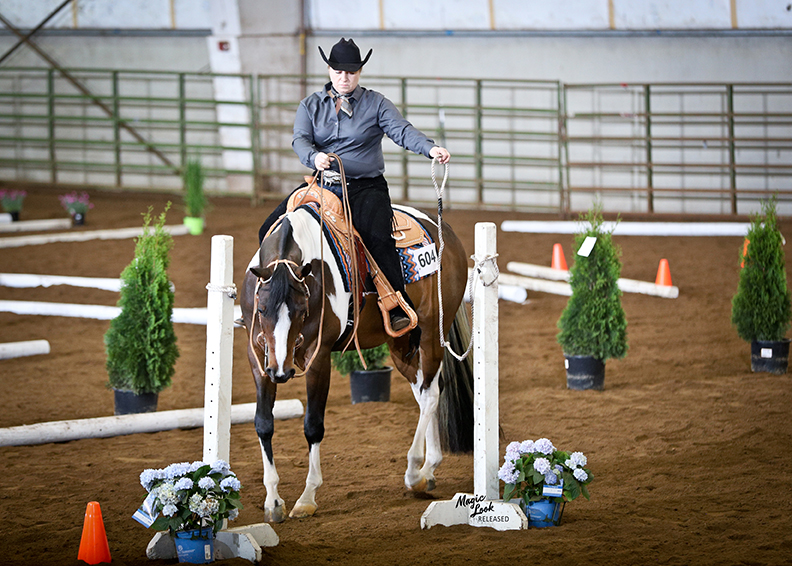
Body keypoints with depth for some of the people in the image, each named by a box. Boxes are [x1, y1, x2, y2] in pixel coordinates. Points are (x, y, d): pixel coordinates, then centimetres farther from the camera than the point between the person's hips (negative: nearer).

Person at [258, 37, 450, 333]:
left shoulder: (375, 104, 5)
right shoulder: (311, 106, 11)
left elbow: (402, 131, -8)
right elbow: (300, 139, -4)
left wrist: (431, 148, -28)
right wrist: (314, 157, -28)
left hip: (365, 187, -3)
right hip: (321, 185, 3)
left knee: (378, 237, -31)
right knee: (271, 231, -11)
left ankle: (399, 310, -24)